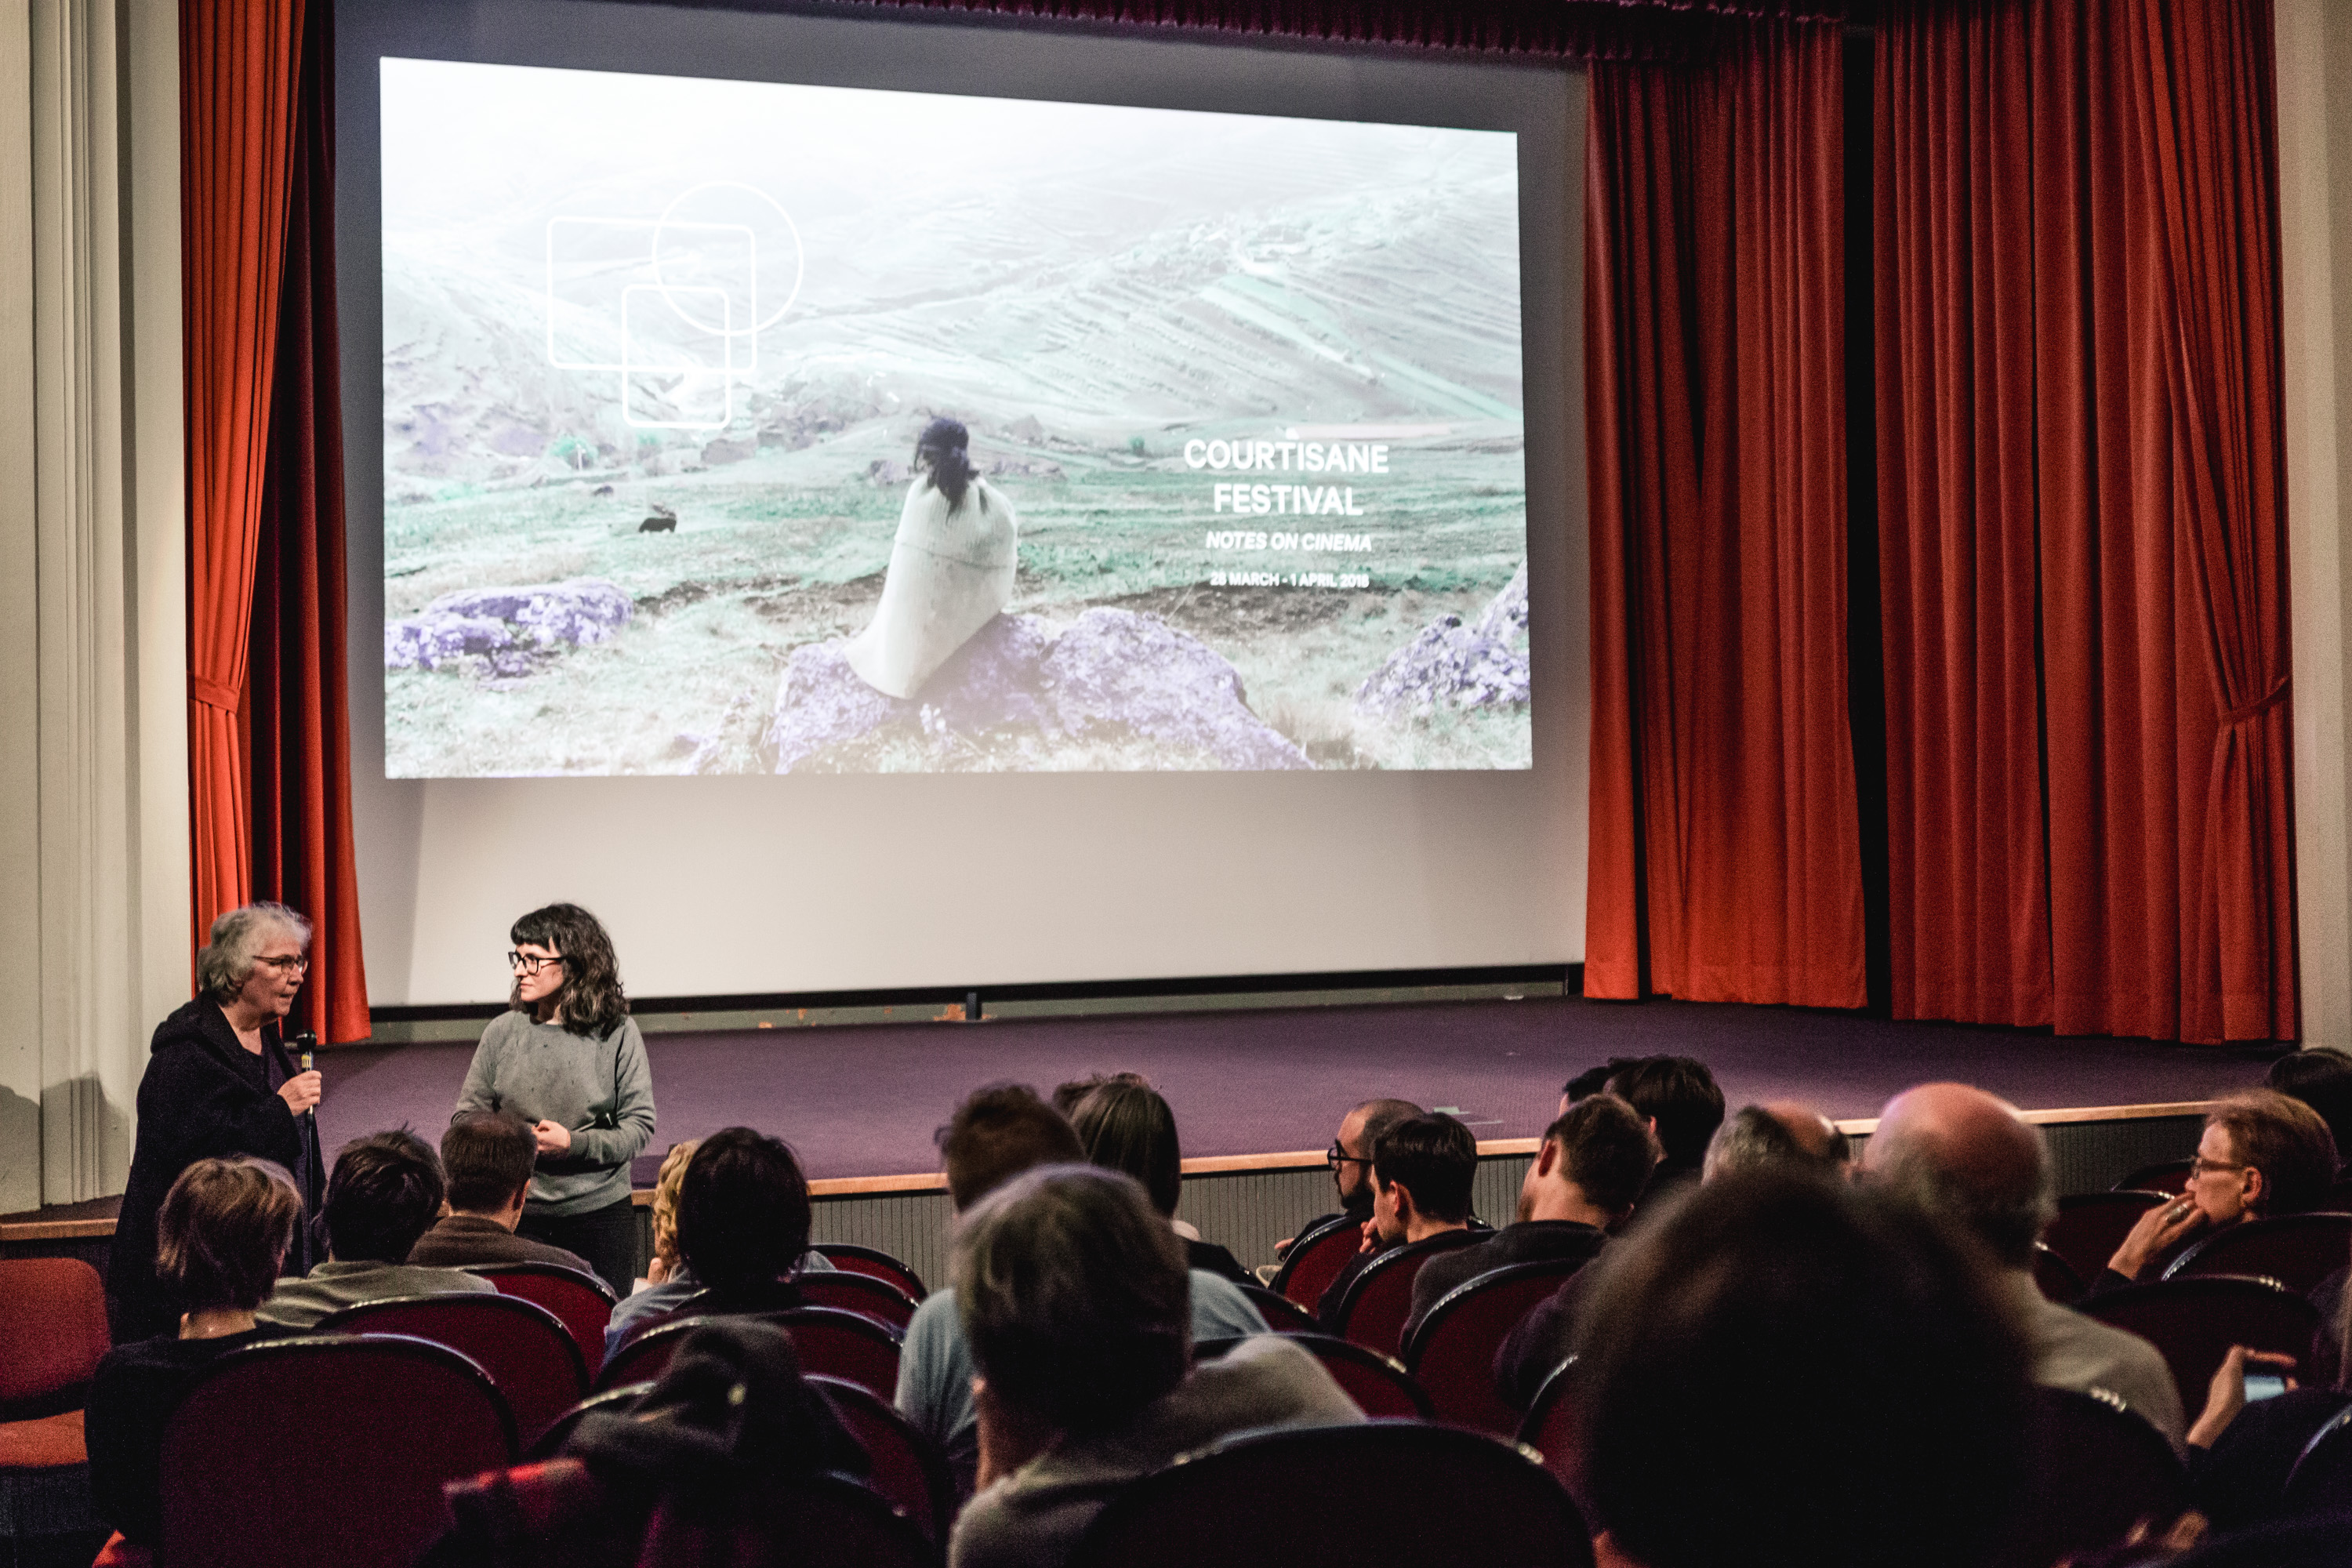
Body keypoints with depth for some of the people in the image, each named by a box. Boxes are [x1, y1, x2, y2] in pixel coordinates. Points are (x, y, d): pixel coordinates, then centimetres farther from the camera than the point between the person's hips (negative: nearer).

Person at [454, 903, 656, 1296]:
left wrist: (575, 1143, -18)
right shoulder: (503, 1031, 2)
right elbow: (468, 1116, 9)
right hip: (517, 1210, 1)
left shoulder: (617, 1033, -5)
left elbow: (639, 1126, -3)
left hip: (599, 1211, -1)